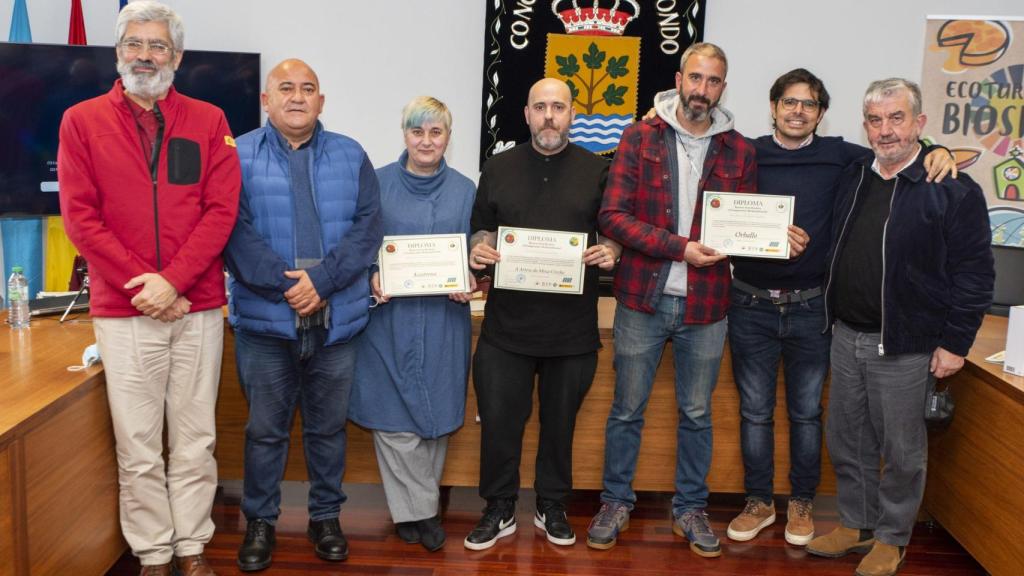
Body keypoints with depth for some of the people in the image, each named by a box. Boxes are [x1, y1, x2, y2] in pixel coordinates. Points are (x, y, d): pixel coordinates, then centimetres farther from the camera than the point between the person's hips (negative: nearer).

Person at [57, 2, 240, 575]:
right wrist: (142, 284, -10)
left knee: (195, 440, 8)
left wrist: (173, 280, -12)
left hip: (198, 309, 1)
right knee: (138, 447, 5)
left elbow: (221, 210, -1)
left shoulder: (209, 121, 6)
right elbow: (80, 216, -1)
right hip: (123, 311, 0)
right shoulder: (82, 121, 6)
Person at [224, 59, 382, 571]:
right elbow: (235, 232, -9)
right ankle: (260, 521, 26)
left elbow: (367, 227, -3)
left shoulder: (350, 157, 7)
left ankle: (326, 517, 29)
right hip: (265, 318, -2)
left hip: (336, 319, 2)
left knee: (329, 427, 13)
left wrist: (322, 280, -15)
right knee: (265, 429, 9)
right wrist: (285, 282, -19)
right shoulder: (239, 157, 1)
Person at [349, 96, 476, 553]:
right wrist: (371, 277, -14)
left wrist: (469, 285, -10)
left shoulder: (464, 190, 7)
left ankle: (412, 508, 24)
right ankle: (421, 509, 18)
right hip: (389, 315, -1)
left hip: (444, 319, 2)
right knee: (394, 417, 0)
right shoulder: (378, 183, 2)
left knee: (436, 413, 7)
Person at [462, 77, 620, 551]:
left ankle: (552, 508, 30)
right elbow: (482, 229, 12)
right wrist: (478, 250, -9)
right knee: (498, 419, 2)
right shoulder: (499, 168, 7)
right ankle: (499, 510, 21)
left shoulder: (596, 170, 5)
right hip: (507, 322, 0)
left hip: (572, 326, 0)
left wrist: (610, 251, -12)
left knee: (560, 421, 12)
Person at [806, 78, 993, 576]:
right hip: (846, 335, 6)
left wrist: (954, 343, -13)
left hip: (904, 345, -6)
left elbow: (975, 272, -11)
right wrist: (833, 317, 10)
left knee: (901, 450, 8)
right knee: (846, 440, 15)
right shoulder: (852, 179, 7)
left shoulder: (953, 190, -11)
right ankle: (856, 523, 34)